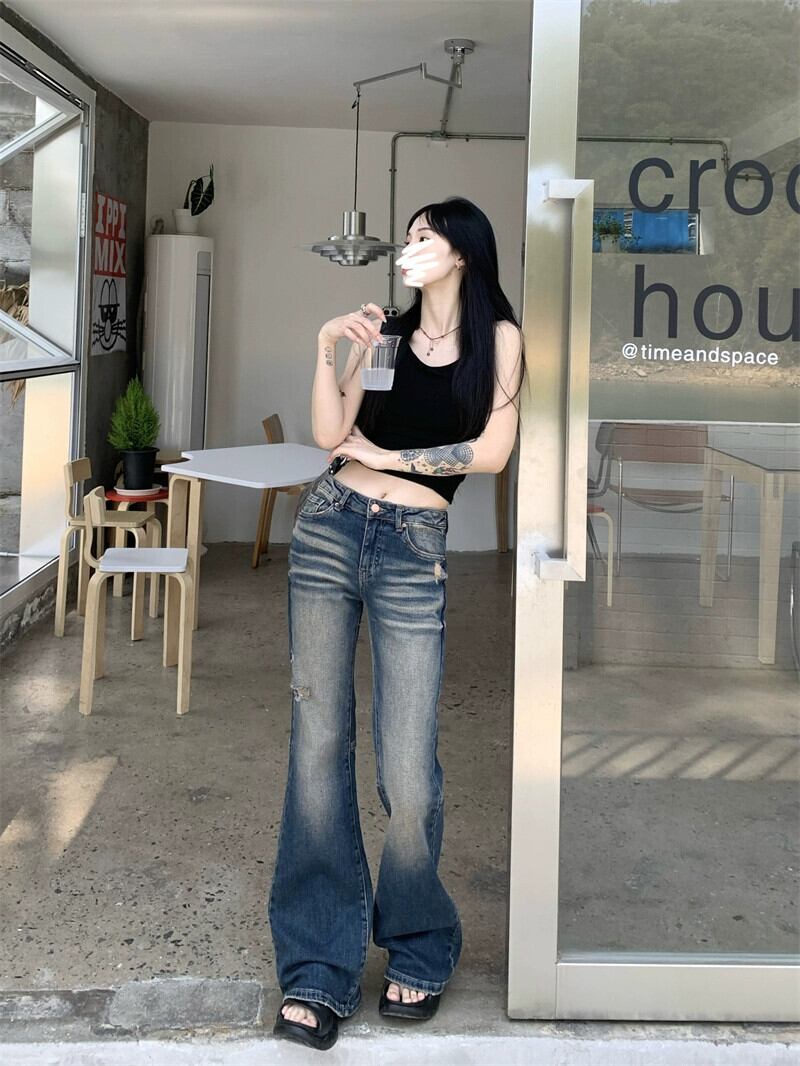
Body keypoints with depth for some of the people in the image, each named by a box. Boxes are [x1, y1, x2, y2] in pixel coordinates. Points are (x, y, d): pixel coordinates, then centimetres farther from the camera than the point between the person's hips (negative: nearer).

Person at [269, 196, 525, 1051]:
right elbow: (330, 434, 6)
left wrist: (386, 454, 0)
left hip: (415, 549, -3)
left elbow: (492, 451, -5)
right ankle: (318, 969, 8)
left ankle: (419, 948, 17)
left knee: (407, 771, -9)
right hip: (330, 528, 4)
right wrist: (327, 350, -3)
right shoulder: (383, 332, 14)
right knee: (318, 743, -1)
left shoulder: (499, 337, 6)